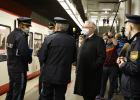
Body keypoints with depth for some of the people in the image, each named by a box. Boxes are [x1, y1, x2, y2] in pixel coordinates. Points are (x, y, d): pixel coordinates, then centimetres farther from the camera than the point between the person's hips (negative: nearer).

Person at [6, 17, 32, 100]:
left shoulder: (11, 35, 10)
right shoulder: (21, 36, -19)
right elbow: (24, 52, -26)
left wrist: (28, 52, 5)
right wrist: (30, 59, -6)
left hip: (11, 67, 9)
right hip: (19, 69, -9)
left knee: (11, 89, 20)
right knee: (18, 92, 1)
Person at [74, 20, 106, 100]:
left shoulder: (98, 40, -9)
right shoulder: (85, 41, 16)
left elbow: (102, 56, -17)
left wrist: (93, 67, -20)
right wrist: (78, 69, 11)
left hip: (91, 73, -7)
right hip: (83, 73, 7)